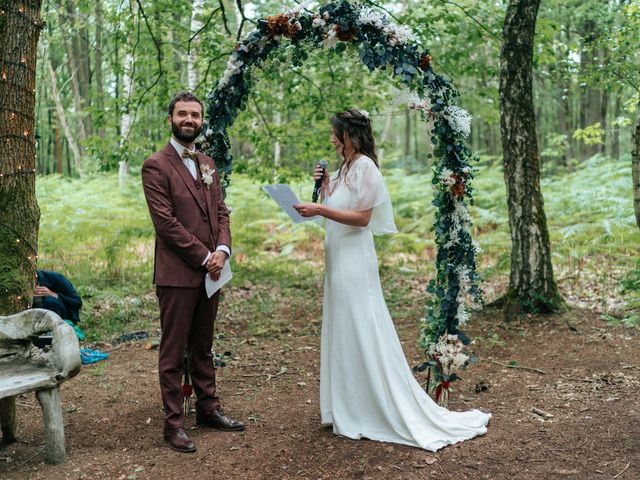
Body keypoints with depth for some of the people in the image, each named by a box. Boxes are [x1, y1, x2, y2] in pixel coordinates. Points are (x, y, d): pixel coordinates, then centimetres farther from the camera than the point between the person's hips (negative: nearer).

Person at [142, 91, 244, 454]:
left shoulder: (207, 163, 15)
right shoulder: (156, 166, -7)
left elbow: (221, 211, 12)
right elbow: (166, 222, -15)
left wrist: (222, 249, -6)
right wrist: (204, 257, -14)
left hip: (209, 271, 7)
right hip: (177, 273, -7)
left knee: (203, 347, 17)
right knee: (174, 352, 2)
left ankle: (208, 409, 28)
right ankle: (174, 423, 10)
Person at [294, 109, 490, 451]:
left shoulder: (365, 167, -12)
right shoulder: (343, 169, 14)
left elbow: (362, 218, -18)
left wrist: (320, 210, -20)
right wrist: (324, 189, 6)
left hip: (355, 260, -9)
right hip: (338, 259, 9)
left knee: (361, 333, -4)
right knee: (341, 332, 13)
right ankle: (348, 409, 23)